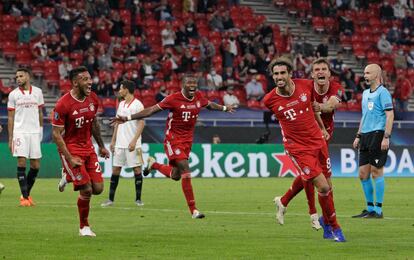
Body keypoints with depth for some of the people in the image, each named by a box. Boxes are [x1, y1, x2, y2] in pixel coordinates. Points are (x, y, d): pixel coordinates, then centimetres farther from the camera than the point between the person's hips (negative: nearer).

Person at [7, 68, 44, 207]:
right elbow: (10, 118, 5)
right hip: (20, 132, -2)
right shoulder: (13, 94, 3)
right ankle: (24, 197, -6)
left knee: (36, 165, 2)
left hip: (34, 132, 2)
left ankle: (27, 193, 20)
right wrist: (10, 138, 1)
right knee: (21, 162, -10)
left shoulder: (37, 92, 8)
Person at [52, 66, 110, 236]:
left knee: (98, 188, -1)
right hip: (71, 149, -6)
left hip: (88, 147, 6)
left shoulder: (93, 99, 0)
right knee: (86, 190, -10)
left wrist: (101, 146, 20)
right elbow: (56, 134, -16)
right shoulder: (63, 105, -20)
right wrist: (70, 159, -19)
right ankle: (84, 227, 11)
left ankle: (68, 176, 27)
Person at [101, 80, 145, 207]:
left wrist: (134, 141, -20)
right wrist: (113, 140, 15)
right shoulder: (121, 104, 14)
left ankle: (138, 199, 5)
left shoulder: (137, 104, -8)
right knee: (115, 169, 4)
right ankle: (111, 199, 7)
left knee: (137, 169, -2)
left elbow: (141, 124, -13)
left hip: (132, 144, -7)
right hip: (120, 144, 7)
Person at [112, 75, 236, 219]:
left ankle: (154, 164, 43)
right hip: (173, 140, -7)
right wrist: (128, 118, -20)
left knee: (175, 176, 13)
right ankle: (193, 210, -13)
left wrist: (224, 108, 41)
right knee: (186, 171, -17)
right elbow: (151, 110, -15)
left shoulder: (199, 97, 1)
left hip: (187, 140, 7)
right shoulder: (174, 99, -16)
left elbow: (209, 105, 25)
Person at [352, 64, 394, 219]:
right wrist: (358, 136, 21)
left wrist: (386, 137, -20)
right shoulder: (365, 93, 18)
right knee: (363, 174, 6)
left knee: (376, 171, -7)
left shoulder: (383, 92, -7)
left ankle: (378, 210, -1)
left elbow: (390, 115, -14)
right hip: (366, 136, 8)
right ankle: (370, 208, 15)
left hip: (378, 135, -8)